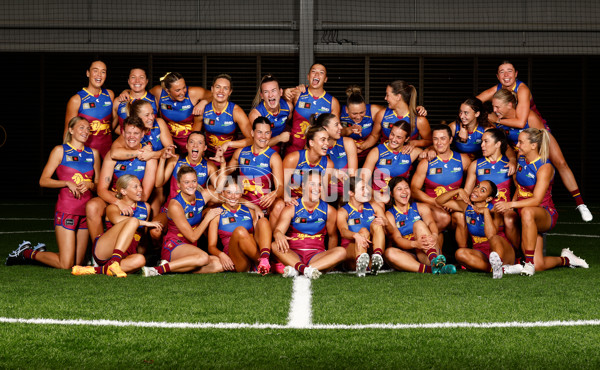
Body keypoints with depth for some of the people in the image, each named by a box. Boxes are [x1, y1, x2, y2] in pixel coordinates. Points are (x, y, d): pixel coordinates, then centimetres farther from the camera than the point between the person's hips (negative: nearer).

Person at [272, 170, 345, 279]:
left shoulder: (329, 210, 6)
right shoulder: (291, 209, 0)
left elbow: (333, 236, 15)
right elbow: (278, 229, -12)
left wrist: (329, 260, 10)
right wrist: (278, 234, -37)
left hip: (316, 255, 2)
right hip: (293, 255, -2)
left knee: (341, 251, -27)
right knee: (274, 246, -29)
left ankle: (295, 269, -42)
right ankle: (304, 268, -49)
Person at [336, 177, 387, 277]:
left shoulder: (374, 207, 15)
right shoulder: (343, 212, 3)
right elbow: (343, 231, -19)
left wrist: (384, 223, -22)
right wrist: (356, 235, -42)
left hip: (372, 249, 3)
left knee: (376, 224, -18)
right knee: (363, 231, -28)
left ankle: (377, 257, -46)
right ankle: (360, 261, -59)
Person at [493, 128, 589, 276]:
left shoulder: (545, 168, -17)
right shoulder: (521, 160, 4)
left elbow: (536, 200, -26)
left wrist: (510, 204, -37)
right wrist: (509, 205, 4)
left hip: (545, 215, -6)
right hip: (527, 220, 6)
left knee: (527, 212, -44)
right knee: (539, 266, -10)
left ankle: (529, 261, -36)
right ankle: (565, 260, 24)